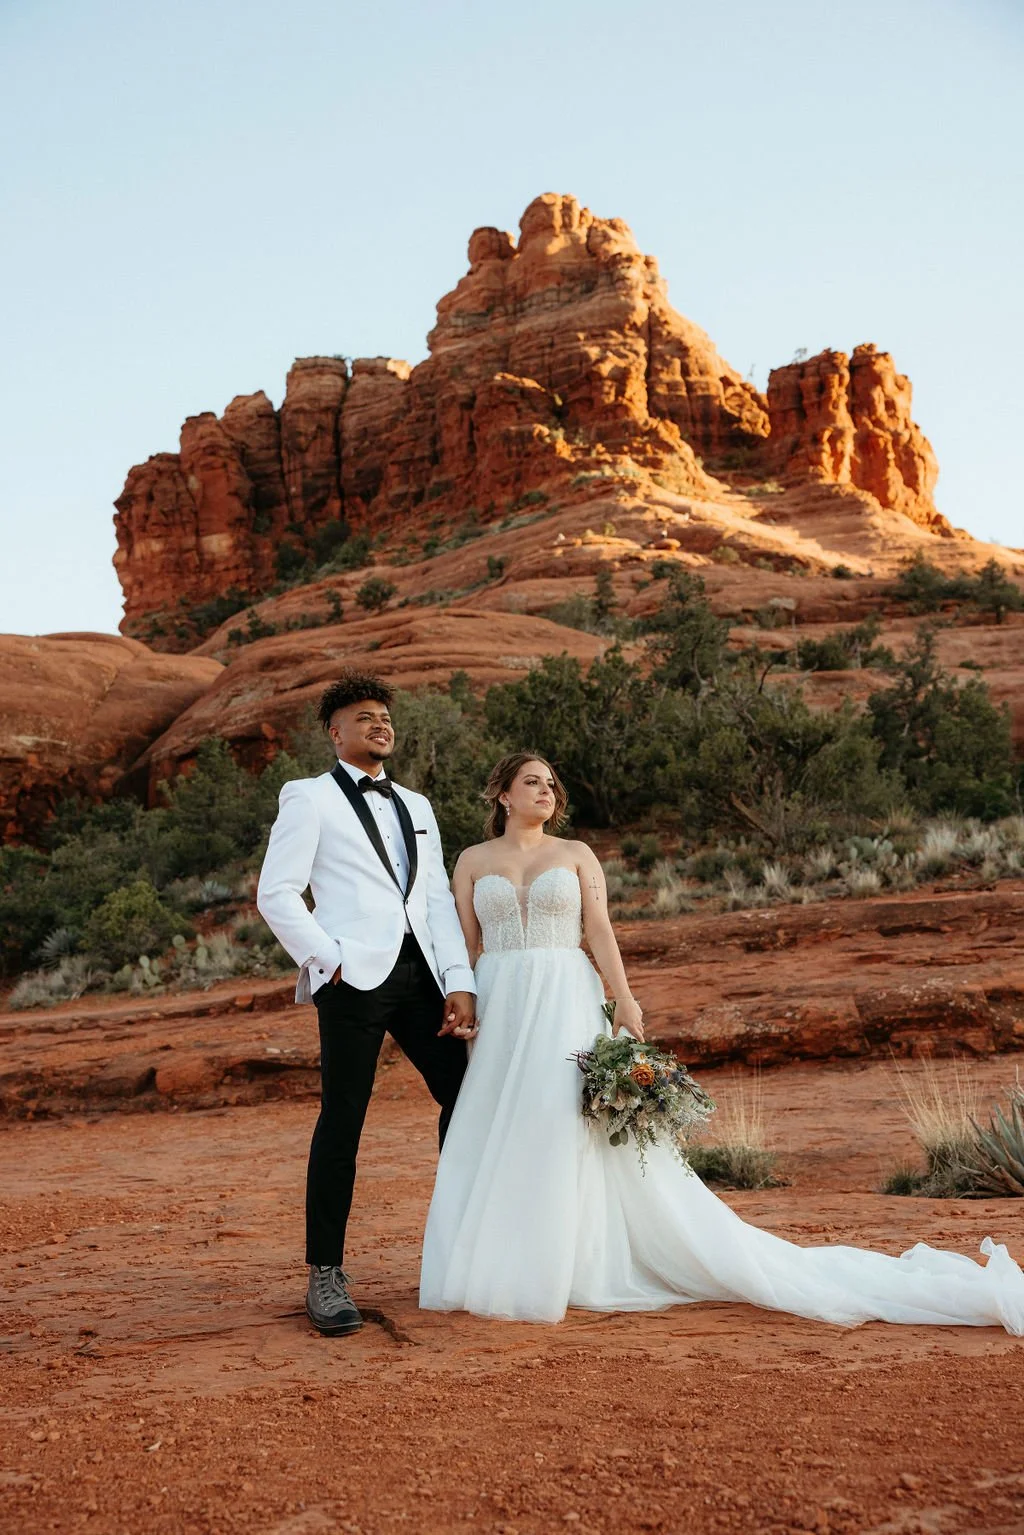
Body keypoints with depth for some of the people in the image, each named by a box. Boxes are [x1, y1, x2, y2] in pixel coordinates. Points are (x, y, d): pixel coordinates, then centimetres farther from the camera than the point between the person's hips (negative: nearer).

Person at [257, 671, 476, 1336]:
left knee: (465, 1098, 5)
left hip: (421, 974, 6)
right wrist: (328, 961, -9)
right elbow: (276, 894, -3)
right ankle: (326, 1278, 5)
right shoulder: (310, 798, 5)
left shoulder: (416, 806, 22)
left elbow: (439, 899, 14)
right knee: (342, 1122, -4)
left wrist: (460, 982, 4)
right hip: (355, 977, -6)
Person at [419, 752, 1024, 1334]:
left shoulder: (576, 854, 7)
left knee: (564, 1129, -9)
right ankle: (495, 1268, 15)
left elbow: (601, 931, -2)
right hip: (499, 1011, 2)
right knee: (497, 1142, 1)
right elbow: (466, 947, 10)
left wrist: (625, 1001, -13)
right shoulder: (473, 861, 11)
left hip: (567, 1006, -2)